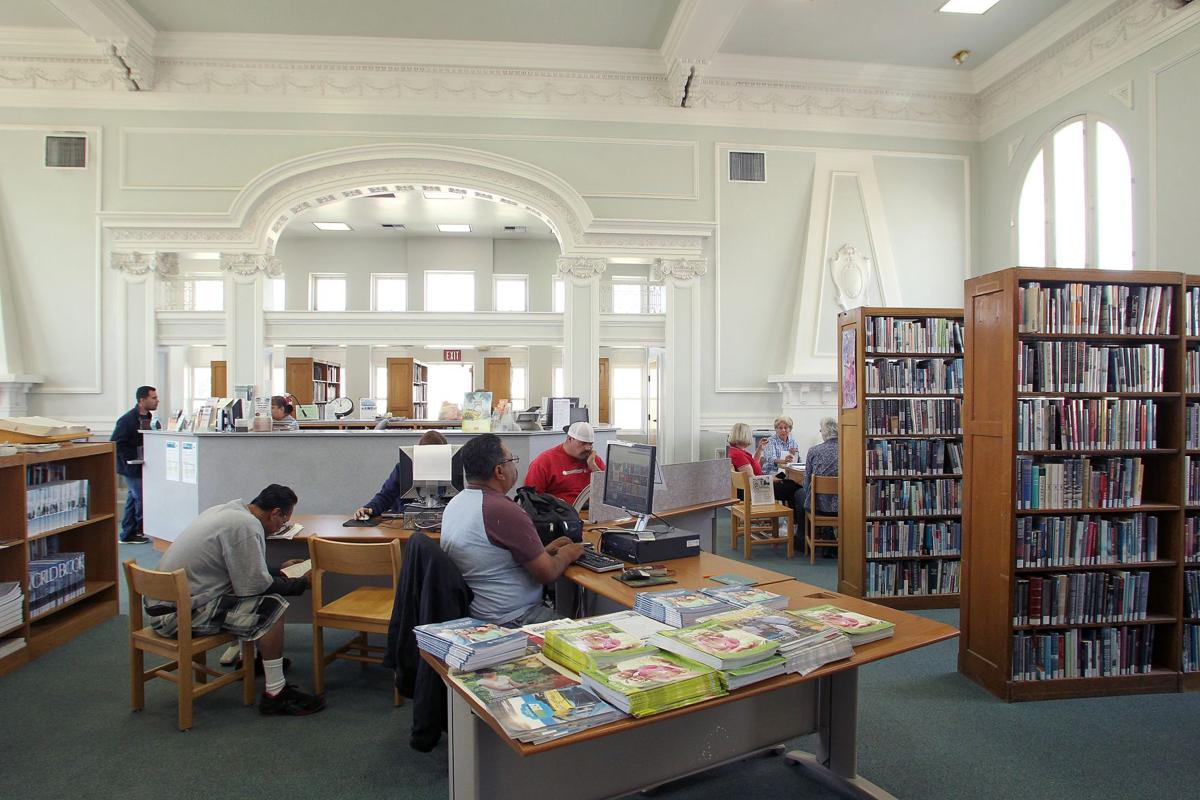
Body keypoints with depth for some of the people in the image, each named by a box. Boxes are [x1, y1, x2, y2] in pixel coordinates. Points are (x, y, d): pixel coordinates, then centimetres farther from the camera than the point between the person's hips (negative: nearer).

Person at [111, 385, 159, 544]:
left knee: (133, 498, 15)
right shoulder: (128, 420, -16)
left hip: (142, 466, 8)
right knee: (141, 498, -6)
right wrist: (132, 459, -21)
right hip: (132, 467, -8)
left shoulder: (149, 418, 8)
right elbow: (115, 443, -18)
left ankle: (128, 535, 24)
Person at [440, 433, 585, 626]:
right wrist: (566, 555, 3)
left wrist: (545, 550, 15)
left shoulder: (454, 504, 4)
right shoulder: (504, 511, -24)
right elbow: (547, 573, -17)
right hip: (512, 622, -9)